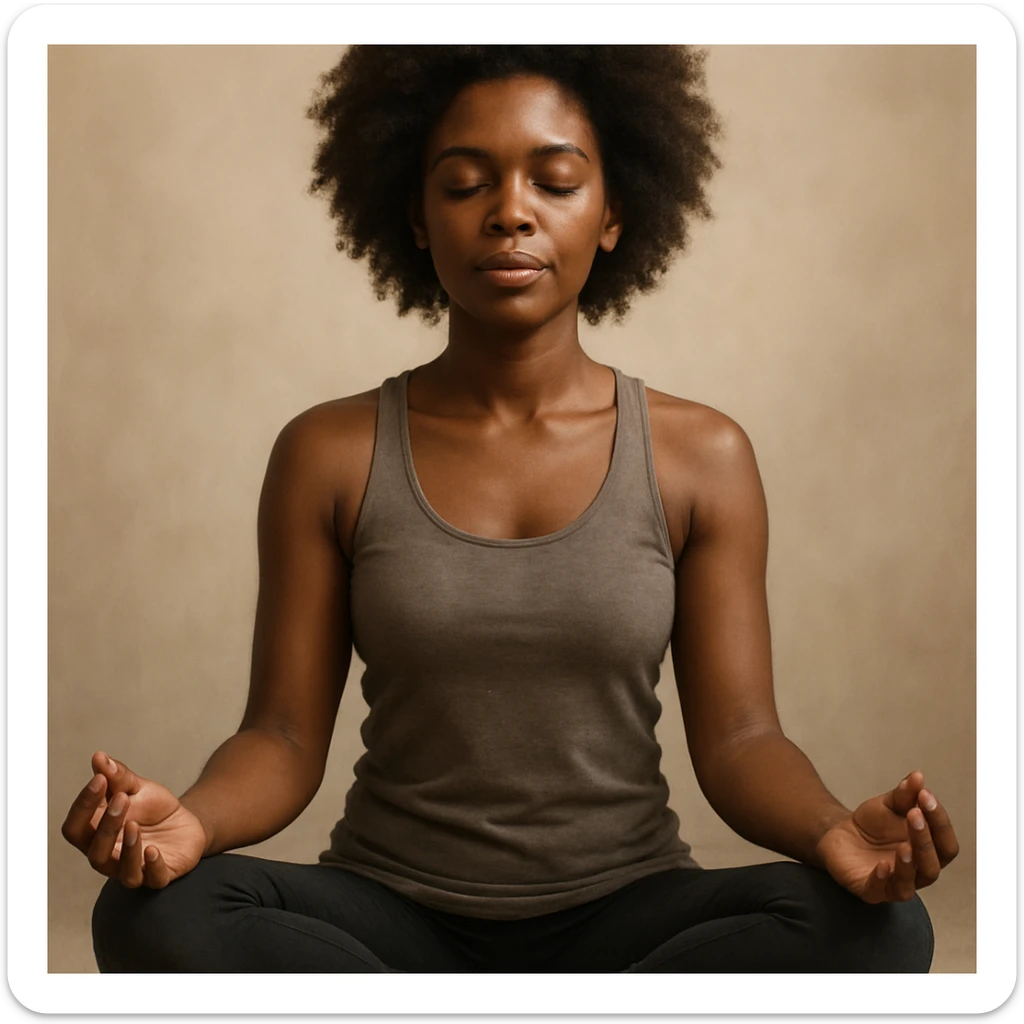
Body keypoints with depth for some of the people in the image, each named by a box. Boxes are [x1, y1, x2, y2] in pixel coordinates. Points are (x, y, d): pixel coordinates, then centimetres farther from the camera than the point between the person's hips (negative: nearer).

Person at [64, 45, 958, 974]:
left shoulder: (700, 456, 1)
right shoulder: (330, 455, 0)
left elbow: (737, 737, -2)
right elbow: (287, 734, -2)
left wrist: (834, 831, -25)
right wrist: (191, 819, -25)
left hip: (623, 913, 2)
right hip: (390, 913, -1)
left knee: (880, 928, -27)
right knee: (153, 917, -29)